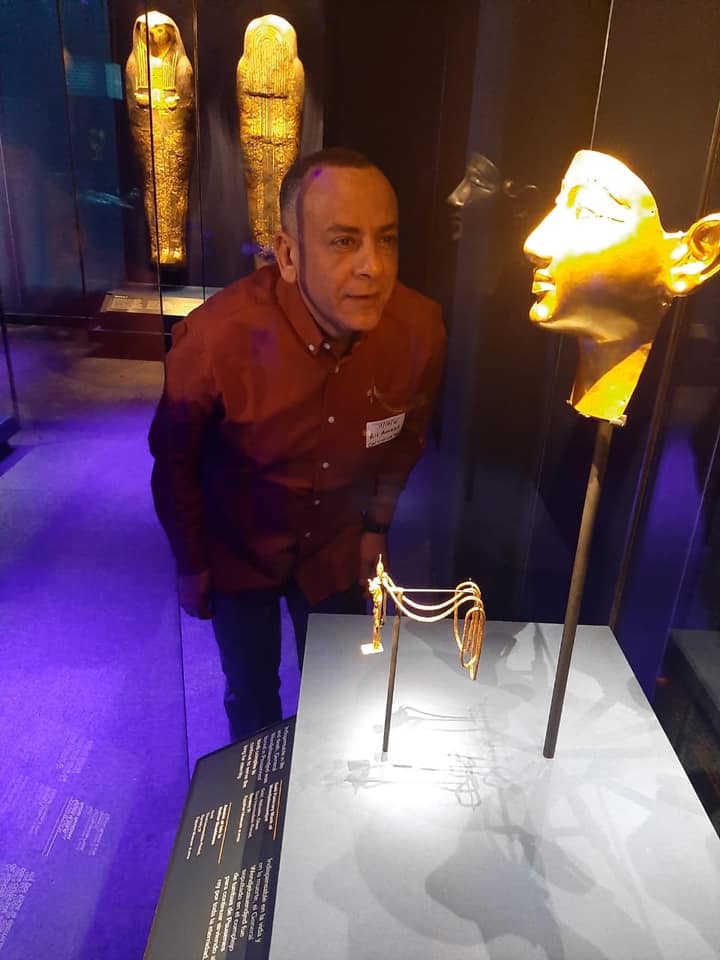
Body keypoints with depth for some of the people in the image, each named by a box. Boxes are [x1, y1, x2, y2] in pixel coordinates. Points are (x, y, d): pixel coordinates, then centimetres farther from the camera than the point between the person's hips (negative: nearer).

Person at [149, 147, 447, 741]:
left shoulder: (421, 330, -23)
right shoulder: (215, 338, -32)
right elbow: (174, 459, -13)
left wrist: (378, 526, 7)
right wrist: (190, 563, -2)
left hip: (339, 550, 2)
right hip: (240, 551, -2)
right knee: (252, 697, 19)